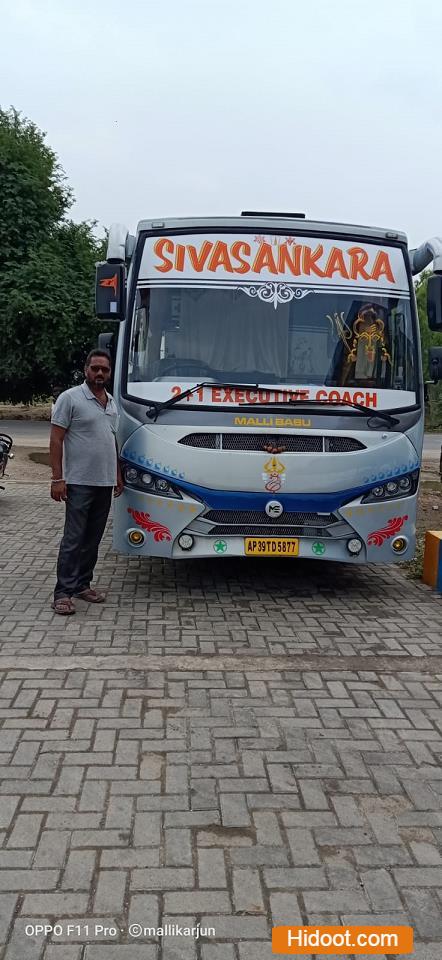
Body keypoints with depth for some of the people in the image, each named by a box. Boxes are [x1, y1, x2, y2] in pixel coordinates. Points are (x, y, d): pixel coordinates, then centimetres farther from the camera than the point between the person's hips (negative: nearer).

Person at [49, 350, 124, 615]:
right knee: (74, 538, -7)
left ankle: (83, 584, 20)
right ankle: (63, 592, -3)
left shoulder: (112, 402, 15)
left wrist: (118, 474, 19)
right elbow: (56, 440, -9)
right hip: (79, 482, -7)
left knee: (93, 538, 11)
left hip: (105, 483, 7)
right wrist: (57, 478, -15)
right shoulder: (70, 398, -7)